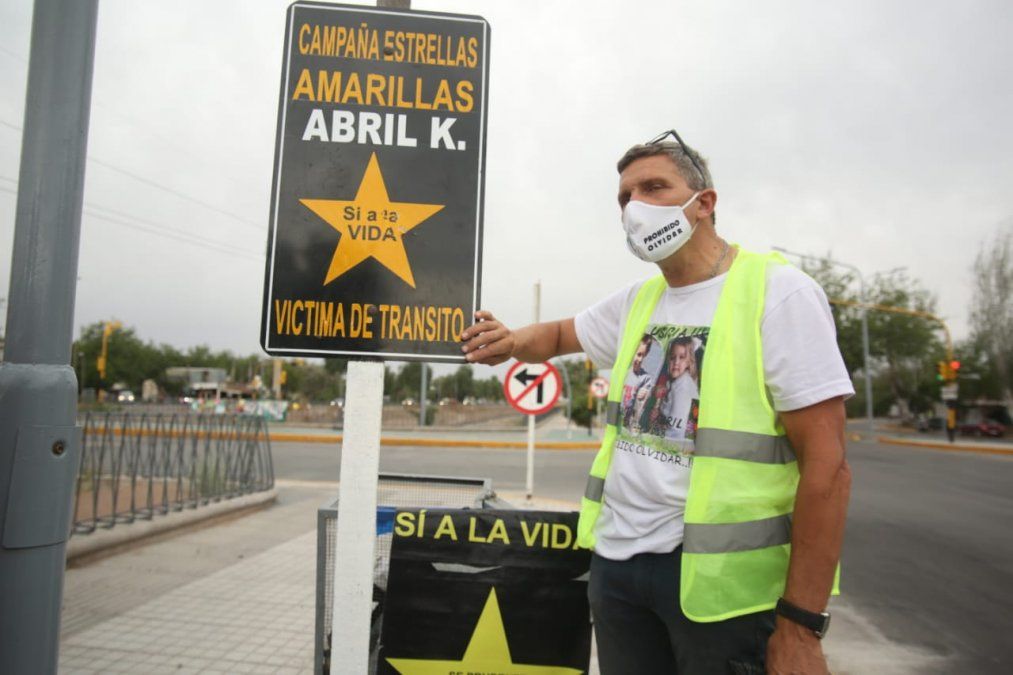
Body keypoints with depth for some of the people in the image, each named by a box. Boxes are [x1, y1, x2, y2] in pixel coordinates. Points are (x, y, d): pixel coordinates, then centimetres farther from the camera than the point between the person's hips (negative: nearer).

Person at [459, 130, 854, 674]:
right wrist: (514, 341, 1)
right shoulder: (636, 302, 9)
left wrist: (801, 625, -17)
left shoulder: (777, 291, -11)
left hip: (721, 578, -6)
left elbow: (826, 461, -15)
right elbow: (558, 335, 26)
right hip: (616, 558, 6)